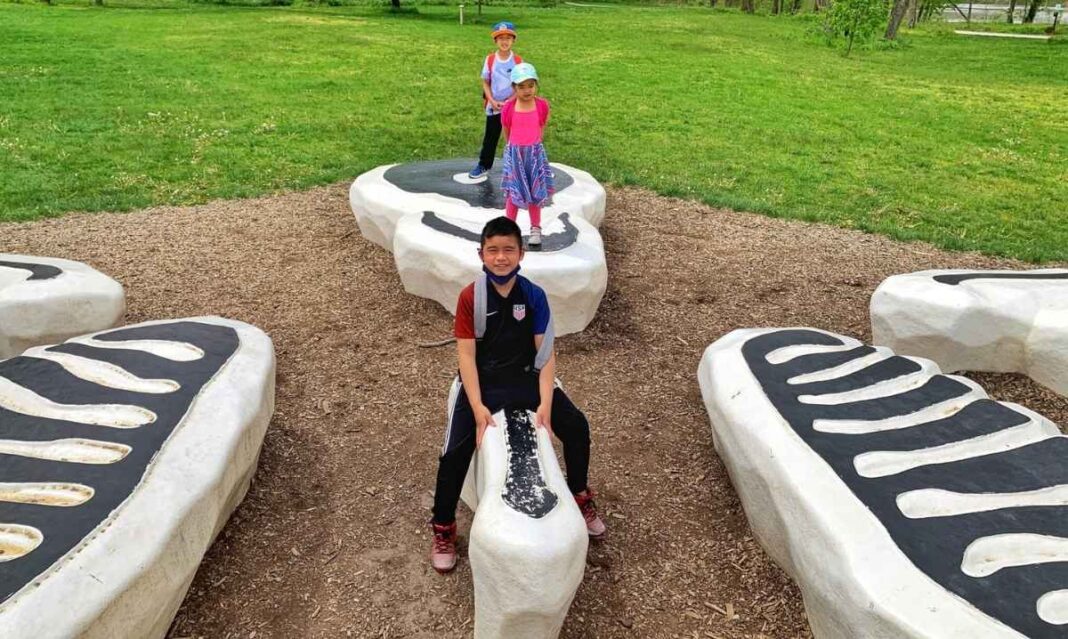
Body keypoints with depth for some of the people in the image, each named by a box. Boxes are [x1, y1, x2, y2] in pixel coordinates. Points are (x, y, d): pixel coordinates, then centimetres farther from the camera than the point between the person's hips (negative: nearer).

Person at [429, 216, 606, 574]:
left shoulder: (534, 296, -7)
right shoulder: (470, 297, -12)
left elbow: (545, 352, -7)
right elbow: (466, 353, -13)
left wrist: (545, 403, -18)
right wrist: (478, 407, -22)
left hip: (525, 378, 2)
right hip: (482, 382, -2)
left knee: (576, 426, -10)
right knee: (455, 452, -17)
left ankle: (579, 497, 18)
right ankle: (443, 530, 8)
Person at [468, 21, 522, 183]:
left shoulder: (518, 60, -6)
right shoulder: (490, 60, -4)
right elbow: (485, 82, 1)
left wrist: (509, 102, -15)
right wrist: (492, 101, -12)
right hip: (493, 106, 1)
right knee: (490, 137, 10)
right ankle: (484, 165, 22)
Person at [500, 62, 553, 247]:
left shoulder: (542, 105, -9)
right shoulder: (508, 108, -12)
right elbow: (506, 132, 3)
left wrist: (532, 145, 12)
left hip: (535, 152, 1)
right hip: (514, 153, -1)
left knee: (535, 192, 8)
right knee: (513, 192, 3)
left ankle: (535, 229, 21)